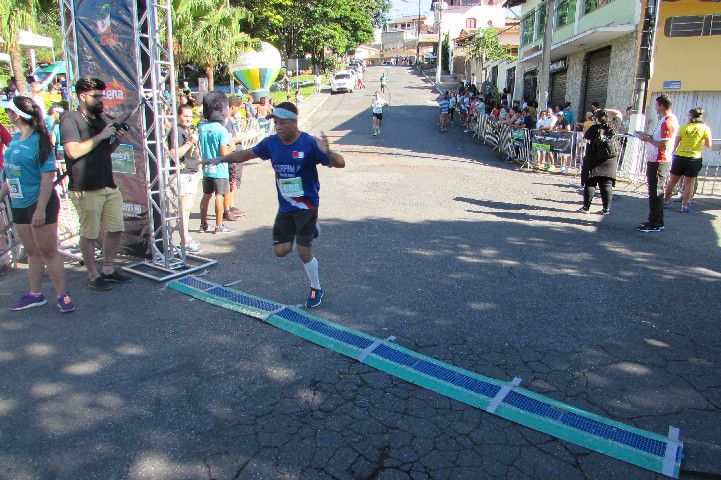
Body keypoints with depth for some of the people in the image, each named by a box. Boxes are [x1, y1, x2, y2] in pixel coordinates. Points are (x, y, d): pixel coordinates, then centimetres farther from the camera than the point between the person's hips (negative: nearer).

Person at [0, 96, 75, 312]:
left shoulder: (39, 141, -14)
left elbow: (48, 176, -19)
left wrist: (40, 209, -23)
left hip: (40, 204, -8)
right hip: (19, 205, 8)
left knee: (48, 252, -3)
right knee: (32, 251, 15)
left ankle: (62, 296, 7)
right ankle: (35, 294, 26)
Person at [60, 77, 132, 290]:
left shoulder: (101, 119, 17)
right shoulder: (69, 120, -7)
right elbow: (73, 151, -20)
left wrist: (117, 140, 4)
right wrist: (101, 136, -17)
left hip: (109, 186, 8)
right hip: (86, 190, -7)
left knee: (115, 229, 9)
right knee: (89, 235, 0)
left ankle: (108, 270, 24)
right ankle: (93, 275, 13)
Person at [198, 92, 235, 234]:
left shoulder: (201, 127, 2)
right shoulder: (221, 130, -16)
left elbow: (201, 146, 13)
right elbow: (224, 152, -18)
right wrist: (232, 147, -2)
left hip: (206, 167, 6)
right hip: (219, 169, -6)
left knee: (206, 195, 14)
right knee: (219, 196, 2)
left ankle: (203, 224, 23)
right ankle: (219, 225, 7)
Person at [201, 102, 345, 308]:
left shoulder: (309, 144, -15)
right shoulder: (271, 143, 2)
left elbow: (340, 163, -20)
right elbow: (247, 154, 18)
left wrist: (326, 152, -41)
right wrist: (220, 160, 16)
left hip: (307, 204, -5)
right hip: (285, 207, 6)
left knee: (304, 253, -4)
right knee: (281, 250, 5)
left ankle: (316, 289, 21)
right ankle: (309, 229, 32)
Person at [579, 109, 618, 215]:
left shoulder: (595, 128, -9)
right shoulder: (613, 128, 5)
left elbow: (586, 137, 3)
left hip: (594, 160, -4)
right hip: (610, 161, 4)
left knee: (590, 183, 2)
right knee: (607, 185, 6)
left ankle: (586, 207, 2)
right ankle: (606, 208, 7)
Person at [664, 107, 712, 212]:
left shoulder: (684, 127, 0)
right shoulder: (705, 128, -1)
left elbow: (676, 144, -1)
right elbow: (708, 144, -5)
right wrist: (700, 142, 13)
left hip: (680, 156, 1)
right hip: (694, 158, -1)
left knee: (672, 180, 11)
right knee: (689, 183, 6)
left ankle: (665, 201, 19)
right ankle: (685, 205, 4)